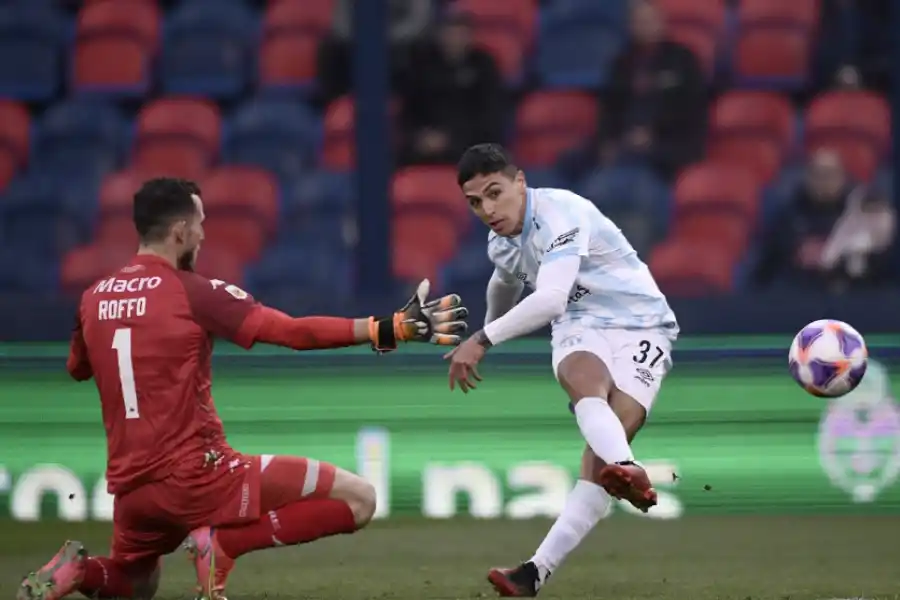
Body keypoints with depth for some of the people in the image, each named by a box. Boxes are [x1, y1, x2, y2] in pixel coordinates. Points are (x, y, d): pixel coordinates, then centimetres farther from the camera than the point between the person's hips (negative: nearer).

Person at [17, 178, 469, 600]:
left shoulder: (93, 298, 7)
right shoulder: (193, 293, -9)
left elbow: (77, 369, 28)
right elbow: (295, 332, -16)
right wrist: (389, 328, -16)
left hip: (131, 488, 7)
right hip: (197, 476, -7)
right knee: (357, 499, -6)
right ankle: (221, 542, -14)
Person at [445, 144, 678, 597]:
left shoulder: (561, 215, -22)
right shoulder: (500, 242, 7)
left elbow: (549, 300, -35)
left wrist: (483, 340, -33)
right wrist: (490, 331, 50)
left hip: (639, 325, -5)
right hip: (579, 328, 5)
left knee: (606, 442, -25)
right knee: (585, 379, -34)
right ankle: (626, 471, -66)